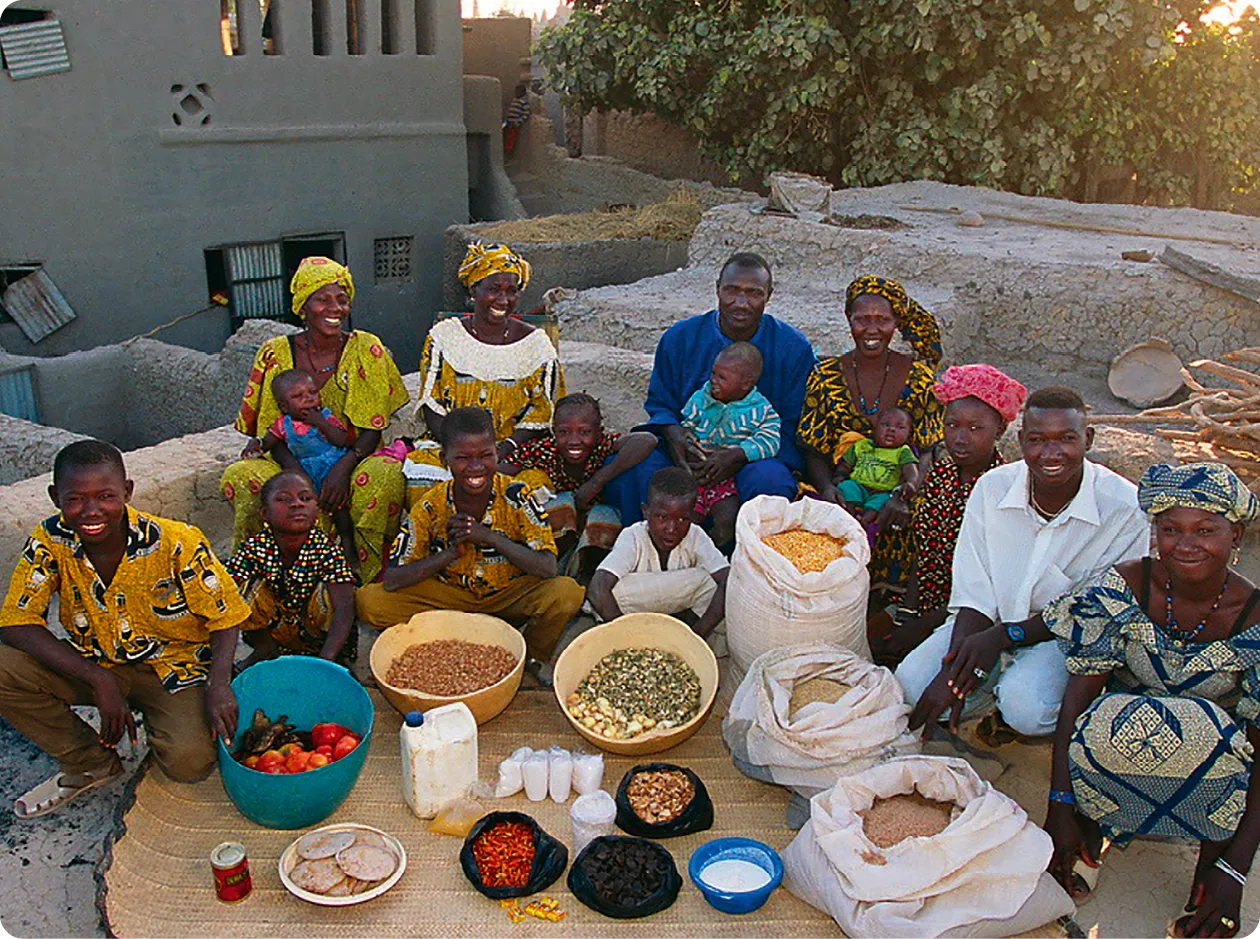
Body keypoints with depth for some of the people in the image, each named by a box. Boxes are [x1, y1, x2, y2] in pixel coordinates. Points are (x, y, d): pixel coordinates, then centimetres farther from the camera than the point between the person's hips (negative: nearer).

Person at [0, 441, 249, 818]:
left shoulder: (175, 542, -21)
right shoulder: (50, 541, -13)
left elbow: (224, 618, -13)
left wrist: (219, 685, -32)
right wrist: (99, 680, -26)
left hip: (174, 664, -3)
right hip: (94, 665, 4)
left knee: (189, 762, -27)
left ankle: (156, 720, 12)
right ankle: (91, 764, 1)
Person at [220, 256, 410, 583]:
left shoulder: (366, 350, 1)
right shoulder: (276, 354, 4)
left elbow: (372, 428, -5)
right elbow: (263, 426, 9)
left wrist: (344, 466, -23)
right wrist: (255, 447, -16)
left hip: (352, 462, -1)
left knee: (386, 473, -35)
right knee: (240, 476, -31)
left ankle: (368, 582, -17)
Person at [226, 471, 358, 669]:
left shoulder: (325, 549, -23)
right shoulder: (254, 549, -18)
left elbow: (344, 608, -35)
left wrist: (326, 659, -49)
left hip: (314, 629, -2)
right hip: (273, 629, 2)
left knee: (326, 592, -31)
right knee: (249, 586, -23)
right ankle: (265, 650, 0)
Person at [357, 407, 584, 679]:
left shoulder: (515, 494, -18)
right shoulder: (431, 506, -15)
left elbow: (548, 568, -24)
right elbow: (392, 581, -18)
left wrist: (489, 537, -32)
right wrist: (451, 553, -31)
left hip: (509, 594, -1)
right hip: (450, 594, 1)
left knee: (567, 593, -31)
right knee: (369, 601, -21)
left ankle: (531, 658, 0)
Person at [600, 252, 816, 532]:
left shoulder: (793, 347, -1)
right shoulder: (680, 337, 3)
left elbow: (794, 426, -3)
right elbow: (659, 403, 12)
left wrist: (740, 456, -20)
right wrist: (673, 436, -14)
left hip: (760, 454, -1)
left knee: (769, 479, -37)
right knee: (636, 470, -28)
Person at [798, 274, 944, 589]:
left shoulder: (920, 377, 3)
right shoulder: (826, 376, 4)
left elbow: (927, 453, -3)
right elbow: (815, 452, 2)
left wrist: (905, 496, -23)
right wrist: (827, 488, -20)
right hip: (842, 487, 0)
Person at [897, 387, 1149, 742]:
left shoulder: (1124, 508, -18)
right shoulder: (992, 487, -9)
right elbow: (974, 595, -9)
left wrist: (1004, 636, -22)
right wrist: (955, 670, -25)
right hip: (993, 622, 3)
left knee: (1025, 706, -32)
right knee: (911, 682, -18)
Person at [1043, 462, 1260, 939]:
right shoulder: (1124, 588, -14)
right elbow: (1079, 693, -17)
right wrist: (1060, 807, -25)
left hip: (1209, 759, 0)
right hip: (1120, 744, 0)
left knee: (1210, 735, -37)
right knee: (1110, 720, -37)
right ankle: (1096, 816, -7)